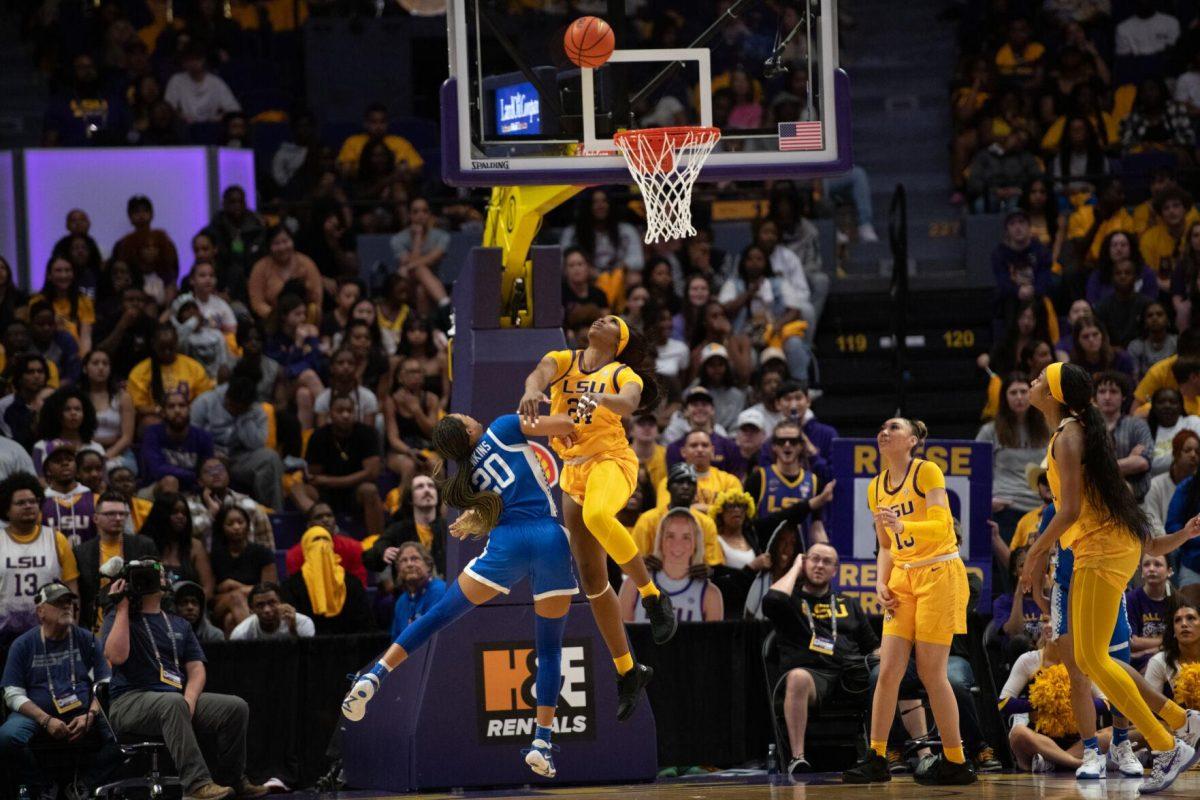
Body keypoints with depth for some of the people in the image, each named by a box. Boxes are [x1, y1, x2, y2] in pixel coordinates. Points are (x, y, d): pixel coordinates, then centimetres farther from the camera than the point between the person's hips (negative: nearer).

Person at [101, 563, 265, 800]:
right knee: (172, 703, -39)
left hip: (178, 699, 6)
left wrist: (188, 701, -9)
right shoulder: (119, 618, 7)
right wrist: (122, 607, -8)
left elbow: (196, 669, 13)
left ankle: (233, 779, -4)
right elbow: (116, 655, -14)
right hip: (130, 700, -6)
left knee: (236, 707, -14)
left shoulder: (179, 625, 23)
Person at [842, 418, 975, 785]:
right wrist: (882, 583, 5)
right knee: (888, 670, -3)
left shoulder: (927, 472, -8)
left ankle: (956, 762, 1)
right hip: (903, 580, 6)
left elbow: (941, 526, -19)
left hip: (939, 574, -6)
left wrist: (903, 525, -36)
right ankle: (876, 759, 1)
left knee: (931, 672, -7)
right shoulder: (876, 488, 12)